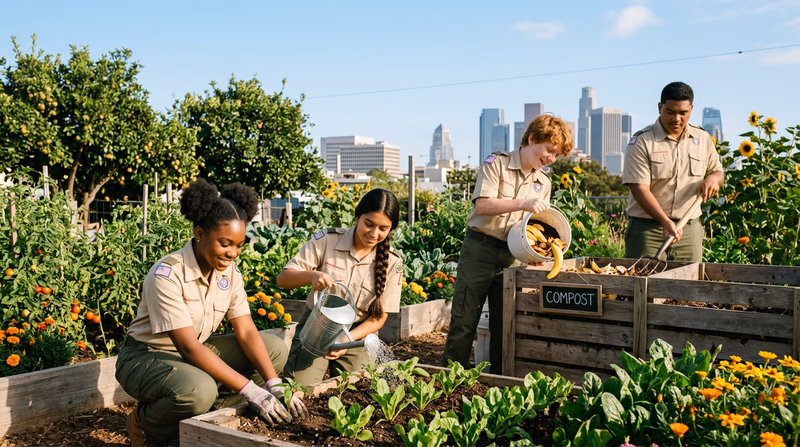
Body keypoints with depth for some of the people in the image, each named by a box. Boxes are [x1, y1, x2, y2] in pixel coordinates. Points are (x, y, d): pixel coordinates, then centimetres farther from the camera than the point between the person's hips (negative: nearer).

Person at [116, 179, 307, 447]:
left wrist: (274, 385, -24)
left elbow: (247, 332, -8)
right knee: (198, 391, -38)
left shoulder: (229, 273, -6)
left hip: (195, 351, 7)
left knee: (276, 349, -8)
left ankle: (207, 414, -5)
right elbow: (190, 347, -30)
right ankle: (146, 423, -5)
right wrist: (251, 391, -35)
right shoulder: (168, 274, -26)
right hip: (147, 357, -7)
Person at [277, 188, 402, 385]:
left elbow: (379, 317, -5)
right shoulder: (327, 240, -13)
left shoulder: (392, 263, -8)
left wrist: (348, 339, -23)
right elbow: (282, 279, -12)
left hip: (357, 333, 2)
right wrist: (311, 276, -34)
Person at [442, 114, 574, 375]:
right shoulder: (496, 164, -5)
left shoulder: (543, 183, 12)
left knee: (504, 324, 9)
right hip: (480, 248, -5)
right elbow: (483, 205, -16)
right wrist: (523, 203, -26)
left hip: (513, 256, 5)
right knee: (464, 320, 0)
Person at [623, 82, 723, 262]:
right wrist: (665, 222, -25)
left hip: (690, 229, 4)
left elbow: (717, 172, 22)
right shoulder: (641, 142, -6)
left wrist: (712, 178, -4)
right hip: (647, 228, -4)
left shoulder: (703, 139, 10)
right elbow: (640, 189, -13)